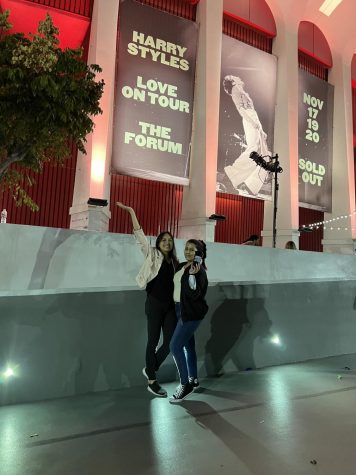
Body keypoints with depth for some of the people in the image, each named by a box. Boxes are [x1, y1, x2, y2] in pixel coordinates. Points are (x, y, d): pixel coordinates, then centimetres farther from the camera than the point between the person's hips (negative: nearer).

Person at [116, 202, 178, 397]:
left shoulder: (174, 261, 14)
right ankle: (152, 382, 17)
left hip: (170, 304, 5)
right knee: (153, 341, 3)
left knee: (170, 342, 4)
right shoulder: (152, 254, 0)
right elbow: (140, 235, -9)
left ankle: (149, 369, 27)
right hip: (154, 303, -5)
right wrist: (131, 212, -14)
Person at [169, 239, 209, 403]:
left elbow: (195, 294, -26)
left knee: (175, 346, -10)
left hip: (191, 312, -9)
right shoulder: (181, 266, 7)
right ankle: (193, 379, 32)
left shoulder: (199, 270, -17)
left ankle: (185, 385, 3)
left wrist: (192, 274, -33)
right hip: (181, 309, 9)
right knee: (188, 345, 17)